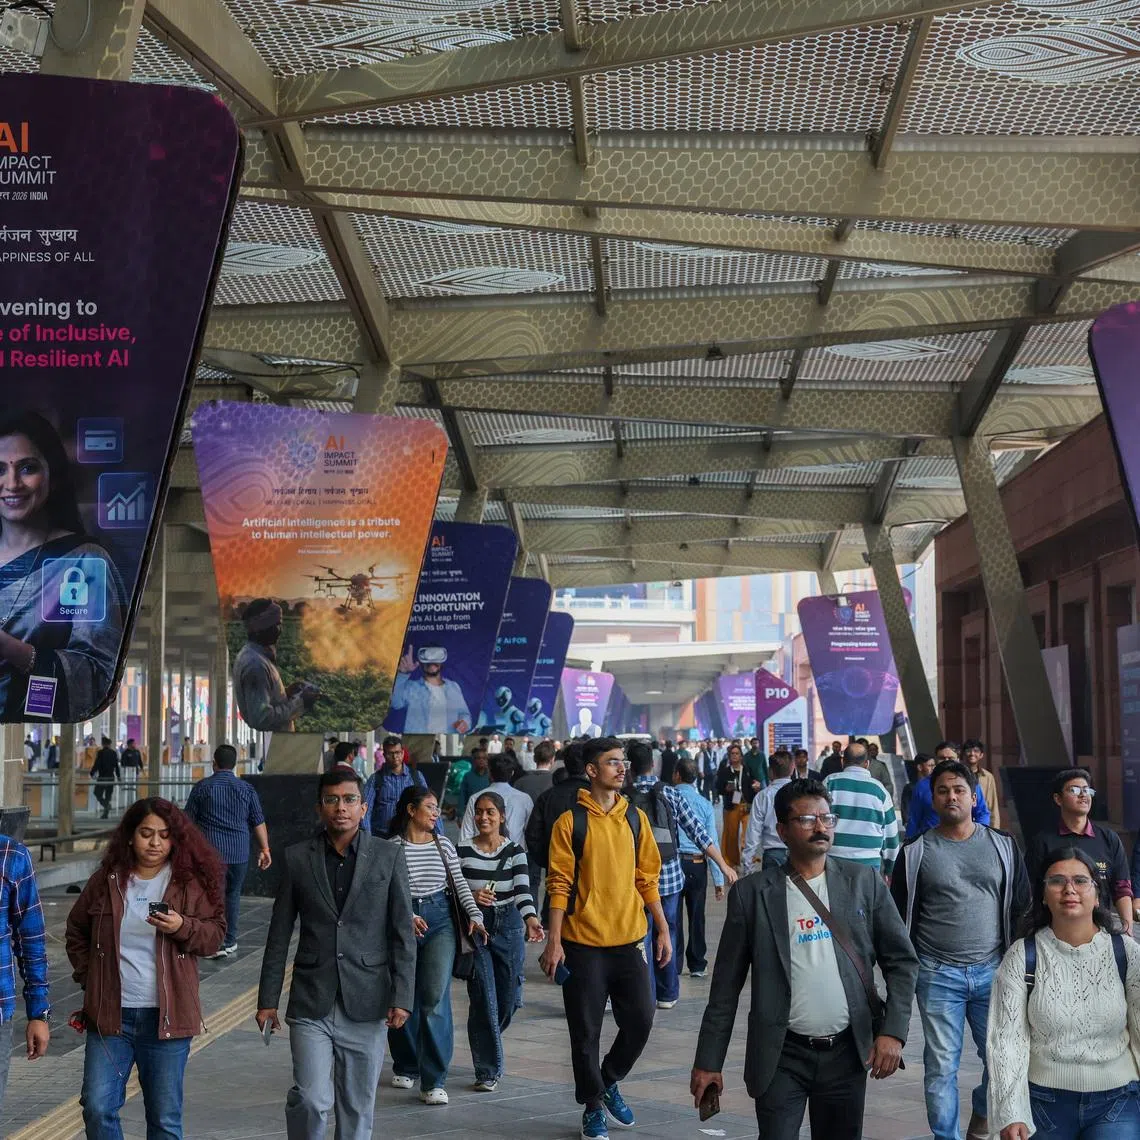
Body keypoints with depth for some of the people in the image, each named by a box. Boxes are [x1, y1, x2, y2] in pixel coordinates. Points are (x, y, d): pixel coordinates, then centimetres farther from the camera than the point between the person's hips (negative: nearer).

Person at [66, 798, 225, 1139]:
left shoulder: (191, 883, -1)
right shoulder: (106, 880, 5)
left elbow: (215, 934, -2)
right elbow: (76, 932, 18)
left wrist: (183, 927, -20)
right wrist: (89, 978, 9)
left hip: (166, 1016, -1)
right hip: (110, 1014, 1)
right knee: (97, 1107, -3)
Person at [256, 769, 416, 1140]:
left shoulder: (388, 856, 1)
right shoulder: (297, 857, 3)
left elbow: (403, 933, 1)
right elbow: (279, 934, 6)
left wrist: (401, 998, -5)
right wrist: (267, 1000, 4)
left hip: (366, 1006, 0)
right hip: (311, 1002, 0)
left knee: (358, 1107, 7)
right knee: (311, 1099, -11)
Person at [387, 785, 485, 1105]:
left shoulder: (444, 845, 9)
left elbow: (459, 884, 9)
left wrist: (474, 915, -3)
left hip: (440, 922, 1)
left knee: (435, 996, -10)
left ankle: (433, 1081, -9)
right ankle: (406, 1067, 31)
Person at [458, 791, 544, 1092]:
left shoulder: (515, 851, 1)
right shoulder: (462, 851, 0)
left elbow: (522, 890, -11)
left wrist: (531, 919, -29)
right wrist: (471, 898, -18)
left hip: (509, 926, 2)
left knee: (508, 999, 7)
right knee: (483, 998, -8)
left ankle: (485, 1043, 38)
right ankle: (488, 1070, 0)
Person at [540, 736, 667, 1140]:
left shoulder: (635, 818, 7)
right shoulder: (571, 822, -6)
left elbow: (647, 877, 11)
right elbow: (559, 884, -7)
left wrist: (662, 930, 8)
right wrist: (554, 941, -11)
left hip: (628, 940, 4)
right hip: (583, 943, -4)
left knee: (640, 1022, 2)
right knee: (586, 1032, 4)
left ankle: (609, 1081, 28)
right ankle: (593, 1106, 20)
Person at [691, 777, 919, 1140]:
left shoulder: (863, 882, 2)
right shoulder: (752, 893, -2)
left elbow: (902, 961, 5)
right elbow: (726, 986, 1)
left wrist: (893, 1031, -6)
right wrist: (708, 1061, 0)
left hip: (847, 1052, 2)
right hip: (782, 1056, -2)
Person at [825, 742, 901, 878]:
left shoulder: (830, 782, 3)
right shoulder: (879, 789, 7)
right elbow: (891, 833, 12)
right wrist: (890, 869, 20)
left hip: (834, 858, -1)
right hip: (869, 862, 1)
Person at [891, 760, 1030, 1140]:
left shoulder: (1003, 846, 6)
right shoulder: (915, 851, 2)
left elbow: (1022, 908, 10)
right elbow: (901, 918, 6)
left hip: (993, 971, 1)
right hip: (937, 976, -1)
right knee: (941, 1066, 1)